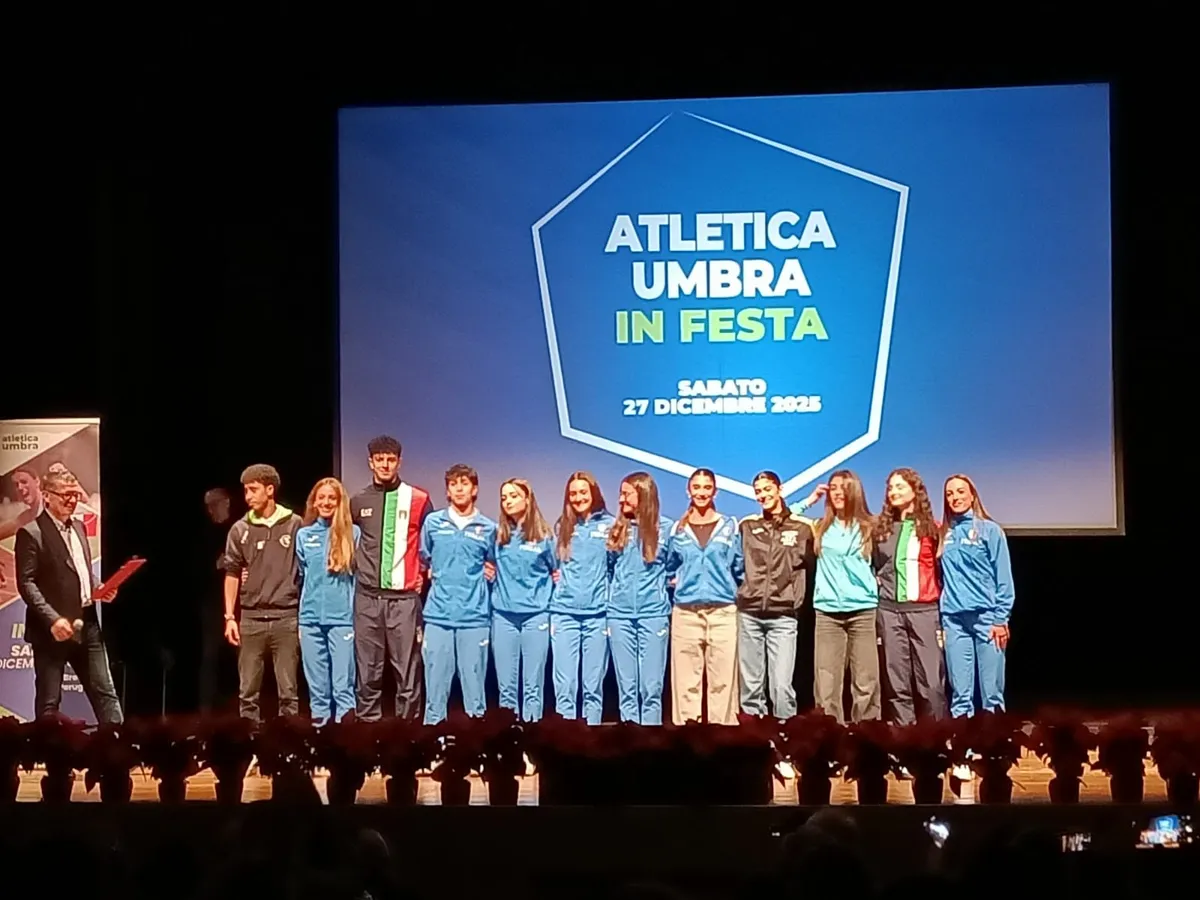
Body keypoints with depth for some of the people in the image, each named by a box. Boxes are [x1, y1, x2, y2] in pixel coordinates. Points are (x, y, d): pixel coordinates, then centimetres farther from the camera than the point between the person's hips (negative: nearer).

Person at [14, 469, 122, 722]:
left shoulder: (78, 527, 15)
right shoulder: (31, 533, -9)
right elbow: (26, 583, -15)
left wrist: (97, 589, 4)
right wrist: (52, 619, -24)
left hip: (87, 625, 7)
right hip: (53, 630, -7)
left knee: (105, 693, 7)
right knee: (49, 701, 1)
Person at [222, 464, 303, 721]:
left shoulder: (295, 525, 0)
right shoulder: (241, 529, 5)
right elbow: (232, 574, 9)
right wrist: (230, 617, 3)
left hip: (285, 618, -2)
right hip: (251, 618, 2)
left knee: (288, 690, 2)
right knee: (248, 690, 6)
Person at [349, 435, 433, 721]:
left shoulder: (417, 499, 0)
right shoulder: (358, 502, 7)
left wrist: (425, 573, 4)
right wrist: (352, 565, 13)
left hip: (404, 597, -2)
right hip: (367, 597, 2)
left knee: (407, 668, -2)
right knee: (368, 669, 5)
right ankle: (367, 722, 11)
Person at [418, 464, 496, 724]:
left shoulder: (488, 528, 5)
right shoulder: (433, 523, 6)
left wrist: (489, 574, 2)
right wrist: (435, 575, 7)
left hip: (475, 615, 0)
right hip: (438, 614, 0)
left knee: (474, 680, 3)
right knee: (436, 680, 2)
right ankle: (432, 726, 9)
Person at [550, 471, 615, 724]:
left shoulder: (609, 524, 4)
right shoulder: (561, 526, 10)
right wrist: (555, 577, 4)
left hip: (597, 614, -1)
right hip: (564, 613, 2)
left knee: (593, 684, 3)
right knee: (564, 684, -1)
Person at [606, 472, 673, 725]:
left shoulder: (665, 527, 1)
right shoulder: (617, 529, 9)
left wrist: (660, 586, 1)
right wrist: (610, 595, 9)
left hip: (653, 614, -3)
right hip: (619, 615, 3)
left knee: (651, 686, -2)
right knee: (626, 686, 4)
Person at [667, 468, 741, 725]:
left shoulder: (730, 526, 9)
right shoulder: (677, 530, 12)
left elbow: (740, 567, 11)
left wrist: (737, 592, 1)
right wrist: (677, 583, 6)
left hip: (723, 611, -1)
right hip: (686, 613, 1)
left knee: (722, 680, -5)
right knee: (686, 681, -1)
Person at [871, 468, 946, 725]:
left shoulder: (930, 528, 3)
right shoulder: (880, 528, 10)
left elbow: (941, 567, 6)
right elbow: (872, 564, 23)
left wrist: (943, 606, 0)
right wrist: (877, 583, 9)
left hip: (923, 610, -3)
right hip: (889, 610, 3)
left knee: (931, 682, -7)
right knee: (897, 682, 3)